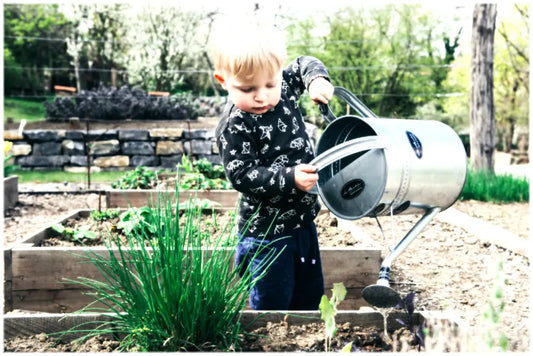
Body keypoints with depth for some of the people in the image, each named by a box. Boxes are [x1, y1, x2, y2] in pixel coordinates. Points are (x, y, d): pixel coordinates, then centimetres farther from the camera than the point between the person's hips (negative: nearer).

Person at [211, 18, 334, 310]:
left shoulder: (284, 88, -3)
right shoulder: (234, 126, -22)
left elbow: (304, 65, 16)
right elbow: (242, 176, -23)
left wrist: (317, 79, -6)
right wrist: (289, 179, -32)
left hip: (303, 219, 7)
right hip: (266, 230, -7)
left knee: (310, 296, 22)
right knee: (271, 306, 2)